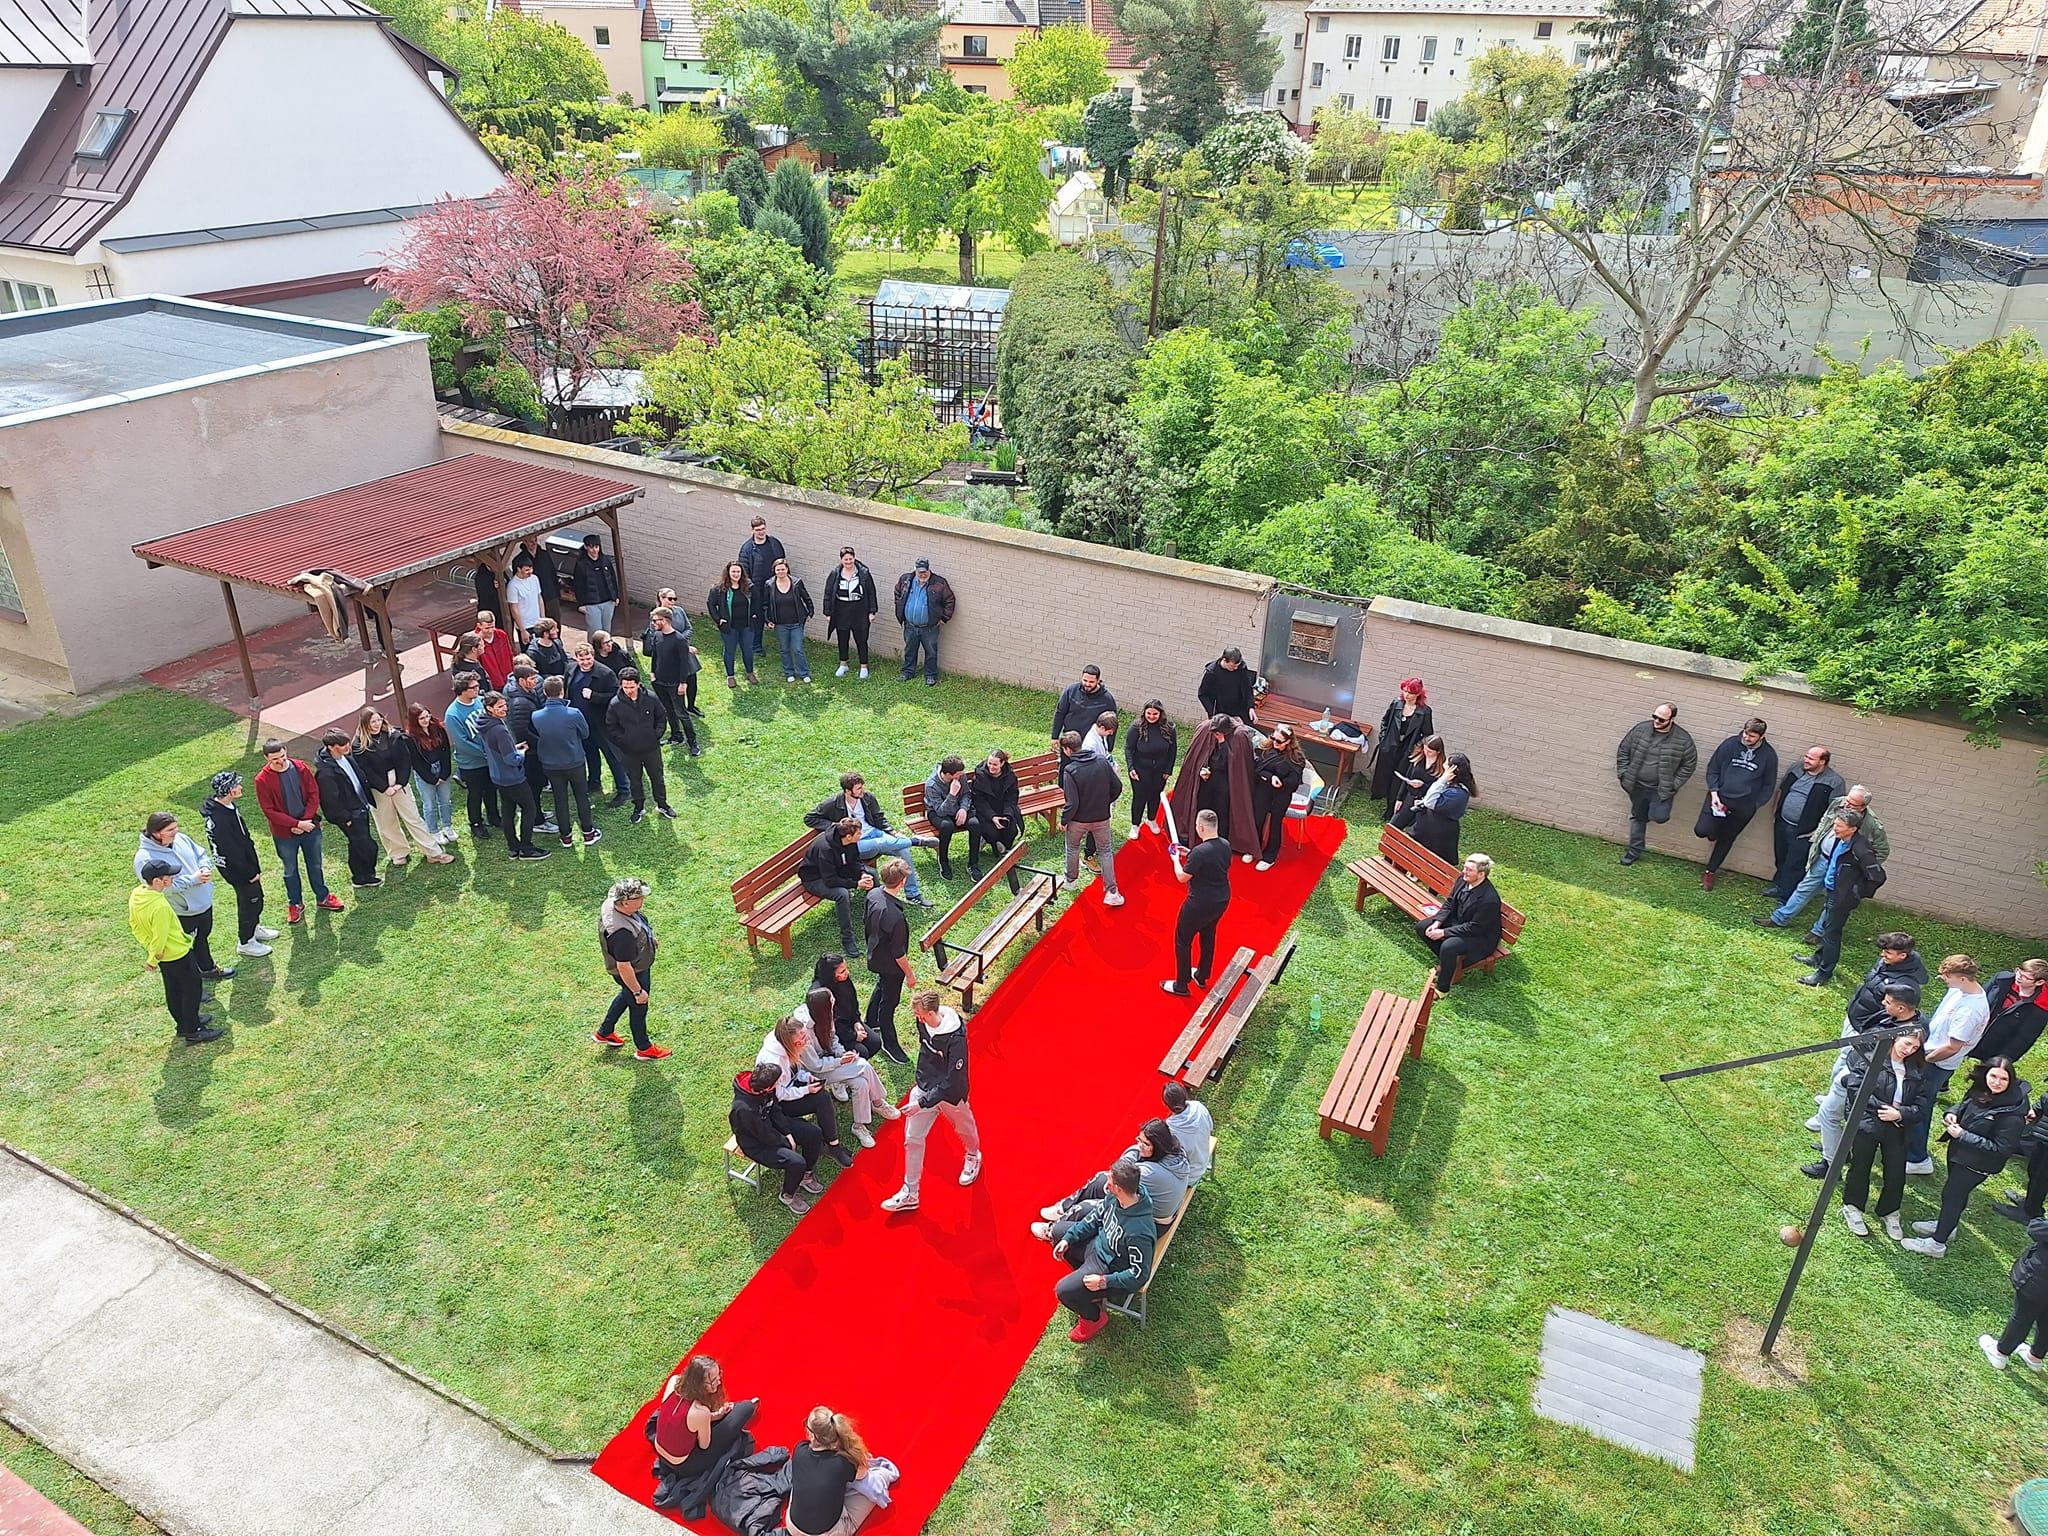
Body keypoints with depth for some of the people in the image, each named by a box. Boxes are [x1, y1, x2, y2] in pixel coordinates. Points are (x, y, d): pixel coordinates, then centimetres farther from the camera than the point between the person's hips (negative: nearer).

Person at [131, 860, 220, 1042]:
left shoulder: (135, 894, -9)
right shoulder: (160, 906, -36)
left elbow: (134, 925, 5)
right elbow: (160, 939, -26)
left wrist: (148, 945, 10)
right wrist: (153, 960, -10)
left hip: (163, 954, 9)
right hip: (178, 954, -9)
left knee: (173, 990, 24)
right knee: (191, 990, 9)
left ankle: (183, 1022, 42)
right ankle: (192, 1032, 19)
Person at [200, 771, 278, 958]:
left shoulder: (227, 806, -3)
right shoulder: (219, 819, -34)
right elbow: (230, 851, -28)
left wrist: (254, 867, 16)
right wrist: (250, 873, -17)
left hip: (246, 862, 9)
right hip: (237, 870, -9)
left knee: (255, 898, 25)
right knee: (250, 901, 9)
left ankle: (254, 929, 47)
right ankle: (245, 942, 27)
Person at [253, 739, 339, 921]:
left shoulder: (300, 768, -10)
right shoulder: (262, 780, -17)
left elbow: (314, 794, -6)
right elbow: (269, 811, -16)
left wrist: (306, 821, -15)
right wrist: (297, 824, -20)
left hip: (309, 827, 2)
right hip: (284, 834, -2)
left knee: (315, 865, 19)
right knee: (290, 871, 15)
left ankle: (323, 897, 37)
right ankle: (295, 904, 33)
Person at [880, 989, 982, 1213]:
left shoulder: (956, 1040, -36)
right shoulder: (923, 1022, -16)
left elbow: (952, 1082, -31)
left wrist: (923, 1103, -32)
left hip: (950, 1094, -5)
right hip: (924, 1087, 5)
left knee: (964, 1128, 24)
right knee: (912, 1139, 4)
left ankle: (973, 1156, 57)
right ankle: (909, 1194, 17)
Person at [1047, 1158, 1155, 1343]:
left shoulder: (1139, 1232, -41)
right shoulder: (1116, 1198, -19)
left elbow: (1139, 1274, -30)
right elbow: (1095, 1217, 1)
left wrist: (1104, 1282, -25)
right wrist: (1067, 1239, -2)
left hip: (1110, 1268, -8)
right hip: (1098, 1244, 8)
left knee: (1064, 1292, -15)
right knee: (1059, 1232, 16)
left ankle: (1095, 1318, 15)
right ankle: (1080, 1277, 30)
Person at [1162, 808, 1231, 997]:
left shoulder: (1200, 852, -29)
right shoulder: (1225, 846, -6)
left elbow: (1182, 877, -19)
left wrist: (1176, 859, -2)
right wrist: (1190, 854, 8)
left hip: (1200, 904, -8)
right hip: (1222, 901, 8)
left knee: (1183, 941, 11)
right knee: (1208, 935, 27)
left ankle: (1181, 985, 21)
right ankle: (1202, 976, 45)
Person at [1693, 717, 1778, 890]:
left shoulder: (1769, 755, -6)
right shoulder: (1730, 744, -7)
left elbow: (1768, 784, 4)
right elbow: (1712, 769, 0)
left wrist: (1756, 805, -4)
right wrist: (1714, 793, -10)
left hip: (1744, 806, 0)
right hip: (1719, 797, 0)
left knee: (1726, 839, 10)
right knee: (1701, 830, -14)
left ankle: (1710, 872, 26)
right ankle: (1714, 832, 22)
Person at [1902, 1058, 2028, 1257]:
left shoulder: (2011, 1114, -30)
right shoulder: (1981, 1091, -8)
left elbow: (2001, 1149, -26)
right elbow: (1964, 1105, 13)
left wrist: (1963, 1135, -26)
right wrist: (1952, 1113, -9)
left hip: (1977, 1164, -7)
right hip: (1959, 1151, 7)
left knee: (1953, 1194, 6)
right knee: (1955, 1190, 27)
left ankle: (1937, 1244, 23)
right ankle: (1946, 1224, 51)